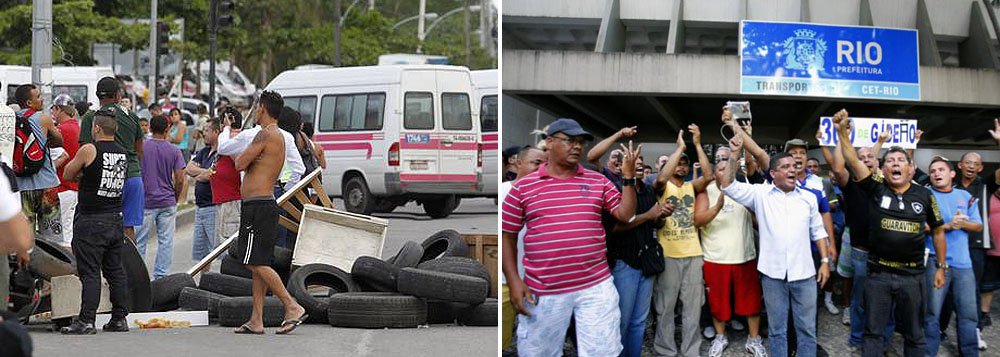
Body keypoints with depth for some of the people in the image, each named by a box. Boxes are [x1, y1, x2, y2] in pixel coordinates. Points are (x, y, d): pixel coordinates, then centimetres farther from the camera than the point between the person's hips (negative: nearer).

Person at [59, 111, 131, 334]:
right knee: (115, 270, 12)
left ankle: (86, 321, -7)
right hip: (115, 219, 6)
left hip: (91, 221, -6)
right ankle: (119, 318, 15)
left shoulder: (89, 150, -12)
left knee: (89, 272, -6)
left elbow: (67, 175, 0)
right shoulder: (123, 153, 7)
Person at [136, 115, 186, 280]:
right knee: (165, 241, 5)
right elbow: (180, 179, -3)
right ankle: (161, 276, 6)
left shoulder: (141, 148, -3)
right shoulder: (174, 151, -1)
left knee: (139, 242, 6)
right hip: (167, 202, 1)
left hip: (145, 202, -1)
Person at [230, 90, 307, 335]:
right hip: (264, 205, 10)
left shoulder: (265, 135, -13)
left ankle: (293, 308, -13)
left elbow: (240, 164, -11)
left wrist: (242, 155, 7)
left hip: (258, 206, -10)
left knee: (257, 263, -10)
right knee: (258, 264, 9)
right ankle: (256, 321, 9)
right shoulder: (279, 137, 19)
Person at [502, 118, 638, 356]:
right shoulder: (523, 187, 2)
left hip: (596, 287, 1)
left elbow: (625, 214, 4)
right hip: (542, 292, -1)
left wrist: (629, 175, -7)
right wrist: (513, 280, -4)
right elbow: (507, 236, 5)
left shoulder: (598, 182, 8)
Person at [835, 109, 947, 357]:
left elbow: (938, 231, 11)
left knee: (914, 334, 11)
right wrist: (843, 133, -31)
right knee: (873, 332, 7)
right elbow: (853, 161, -17)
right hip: (878, 274, -1)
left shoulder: (924, 195, 0)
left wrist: (941, 267, 11)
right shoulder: (876, 190, -3)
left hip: (913, 276, 1)